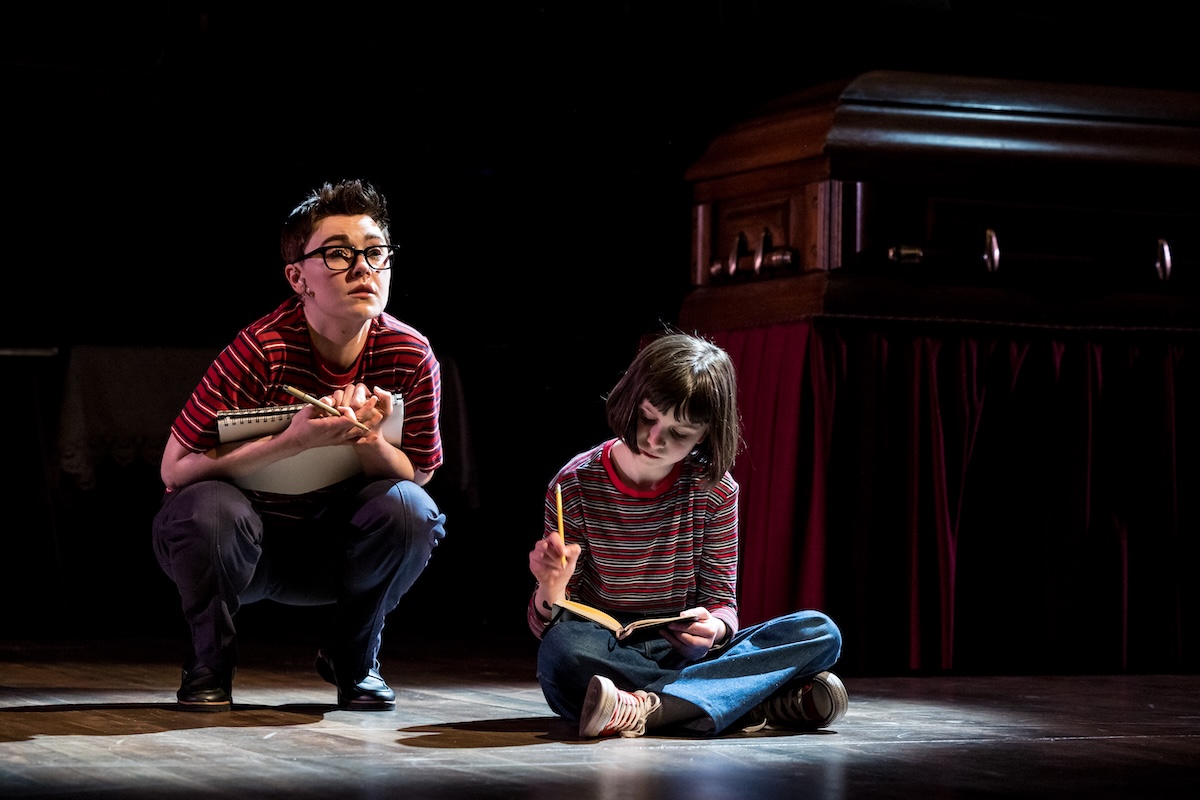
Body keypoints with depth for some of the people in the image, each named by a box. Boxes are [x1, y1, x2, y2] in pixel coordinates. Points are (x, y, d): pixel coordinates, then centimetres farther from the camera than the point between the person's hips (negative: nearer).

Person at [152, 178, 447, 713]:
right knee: (209, 507, -35)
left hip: (335, 549, 3)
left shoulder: (412, 358, -13)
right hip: (245, 547, -3)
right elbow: (175, 468, -24)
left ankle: (352, 657, 3)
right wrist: (293, 440, -35)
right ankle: (209, 661, -4)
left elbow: (417, 476, -5)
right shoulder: (264, 350, -24)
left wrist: (366, 438, -27)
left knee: (409, 509, -25)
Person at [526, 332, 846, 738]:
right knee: (561, 647, -39)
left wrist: (714, 627, -24)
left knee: (821, 631, -18)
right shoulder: (576, 486, -6)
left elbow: (721, 602, 2)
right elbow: (546, 628, -3)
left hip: (683, 656, 3)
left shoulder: (714, 490, 1)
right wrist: (552, 591, -28)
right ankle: (759, 701, -34)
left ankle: (646, 708, -35)